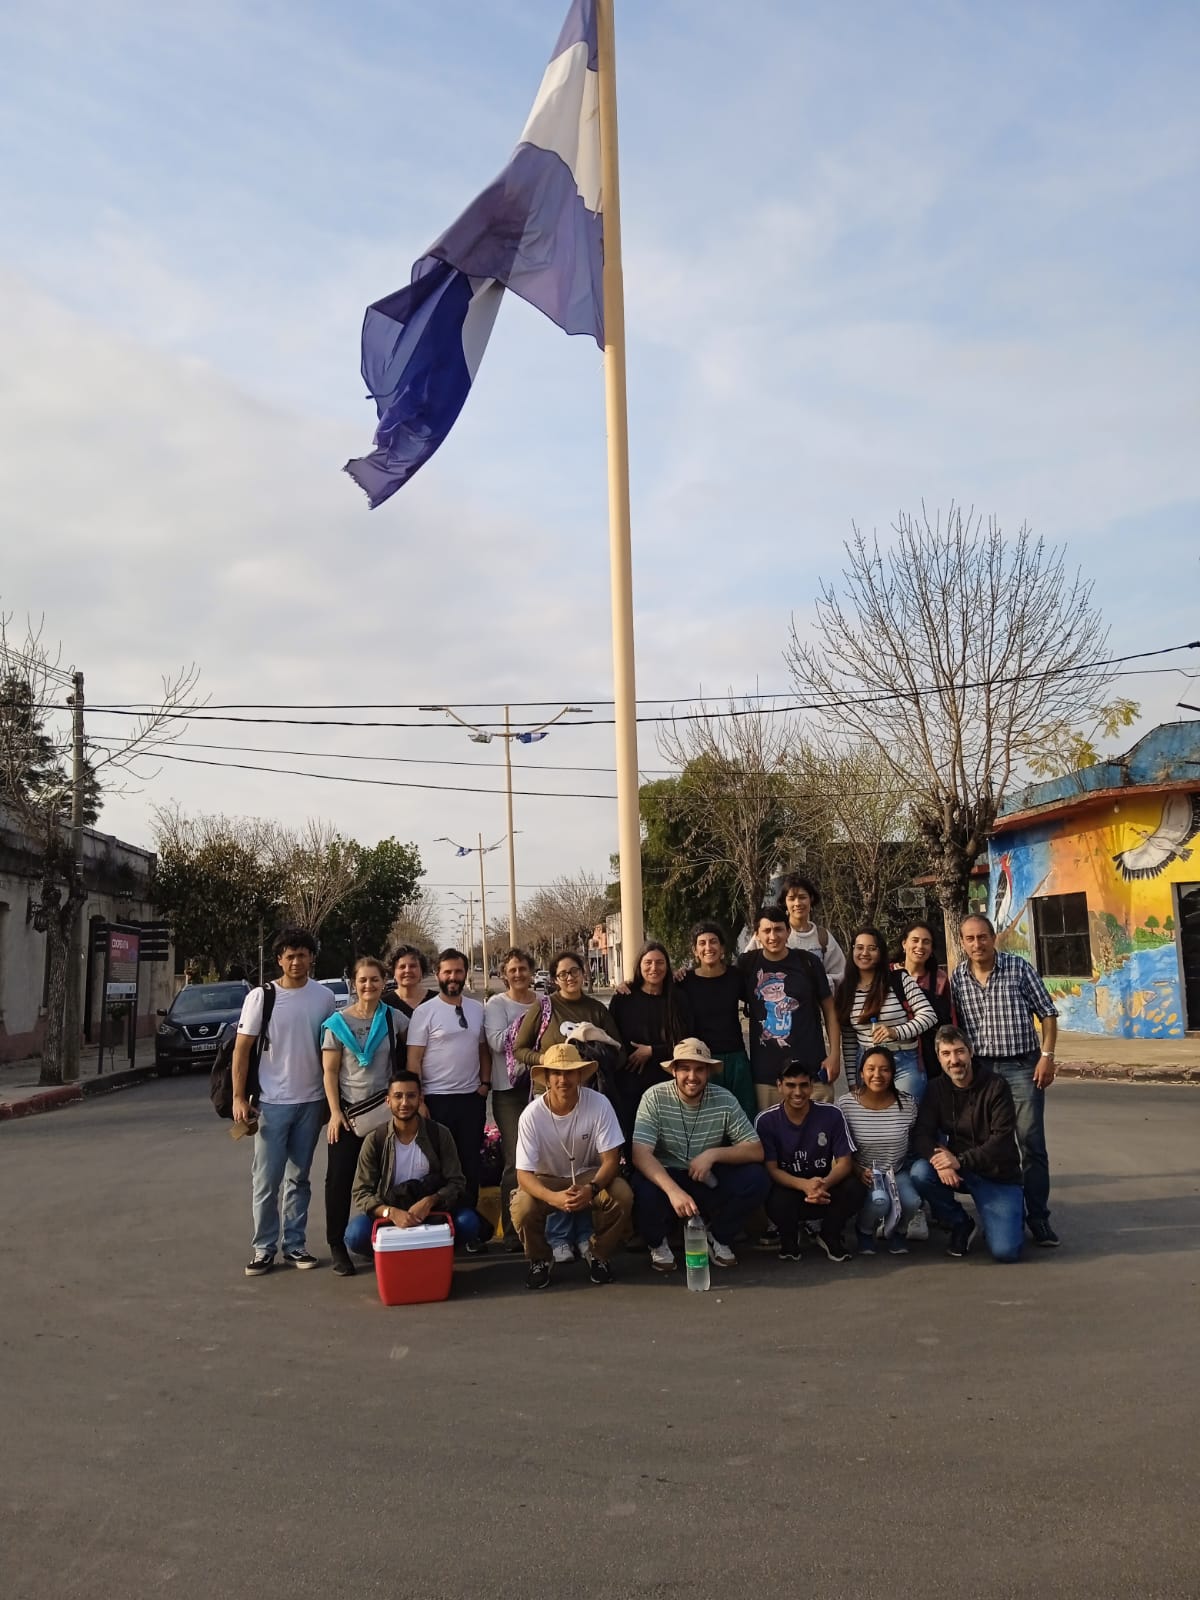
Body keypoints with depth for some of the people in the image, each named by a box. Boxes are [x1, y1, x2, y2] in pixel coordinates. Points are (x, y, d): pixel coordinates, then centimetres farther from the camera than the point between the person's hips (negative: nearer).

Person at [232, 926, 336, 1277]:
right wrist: (239, 1097, -10)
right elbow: (242, 1049, -4)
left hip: (311, 1101, 2)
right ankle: (263, 1248, 11)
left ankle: (295, 1245, 19)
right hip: (272, 1102, -2)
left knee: (299, 1178, 11)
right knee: (266, 1180, 0)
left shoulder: (323, 997, 1)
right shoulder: (260, 996, -6)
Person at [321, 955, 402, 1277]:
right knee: (339, 1177, 0)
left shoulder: (395, 1019, 1)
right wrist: (335, 1112, -11)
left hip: (384, 1107, 1)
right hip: (347, 1109, -1)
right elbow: (330, 1072, -3)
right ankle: (337, 1245, 9)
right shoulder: (337, 1023, -2)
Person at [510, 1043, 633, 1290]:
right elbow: (524, 1174, -22)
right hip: (546, 1180, 0)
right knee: (522, 1209, -31)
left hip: (589, 1176, 1)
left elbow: (611, 1160, -17)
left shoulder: (599, 1105, -21)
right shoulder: (532, 1115, -22)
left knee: (622, 1196, -29)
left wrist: (591, 1189, -38)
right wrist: (554, 1197, -42)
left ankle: (598, 1254, 2)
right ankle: (540, 1259, 3)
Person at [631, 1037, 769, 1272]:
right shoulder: (655, 1098, -15)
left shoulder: (724, 1100, -8)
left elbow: (756, 1151, -9)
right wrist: (673, 1191, -41)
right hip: (665, 1176, -2)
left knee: (755, 1178, -22)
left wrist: (713, 1154, -26)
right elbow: (640, 1154, -26)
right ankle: (657, 1243, 1)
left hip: (709, 1182, 2)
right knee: (644, 1187, -35)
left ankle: (718, 1237, 6)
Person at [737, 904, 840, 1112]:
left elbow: (829, 1009, 6)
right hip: (765, 1070, 1)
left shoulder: (807, 962, 1)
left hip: (811, 1066, -1)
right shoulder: (747, 964, 4)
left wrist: (834, 1054, 1)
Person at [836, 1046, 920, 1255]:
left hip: (898, 1172, 2)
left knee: (911, 1202, -27)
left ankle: (896, 1231, 12)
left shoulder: (907, 1103, -9)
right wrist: (859, 1172, -18)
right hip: (863, 1174, -2)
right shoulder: (846, 1104, -14)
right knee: (879, 1200, -33)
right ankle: (864, 1231, 6)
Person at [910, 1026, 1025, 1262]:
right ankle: (961, 1225, 0)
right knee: (920, 1172, -27)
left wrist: (960, 1160, -27)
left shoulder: (995, 1086, -12)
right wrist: (940, 1161, -28)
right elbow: (921, 1135, -7)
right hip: (958, 1171, 4)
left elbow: (1002, 1139, -18)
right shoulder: (937, 1089, 0)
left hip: (998, 1174, -4)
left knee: (1005, 1250, -20)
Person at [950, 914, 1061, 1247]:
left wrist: (1047, 1055, -8)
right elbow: (953, 1025, 10)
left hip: (1023, 1066, -3)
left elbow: (1047, 1012, -2)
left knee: (1032, 1144, -2)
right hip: (980, 1069, 3)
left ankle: (1038, 1217, 5)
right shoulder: (957, 977, 2)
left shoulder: (1018, 967, -5)